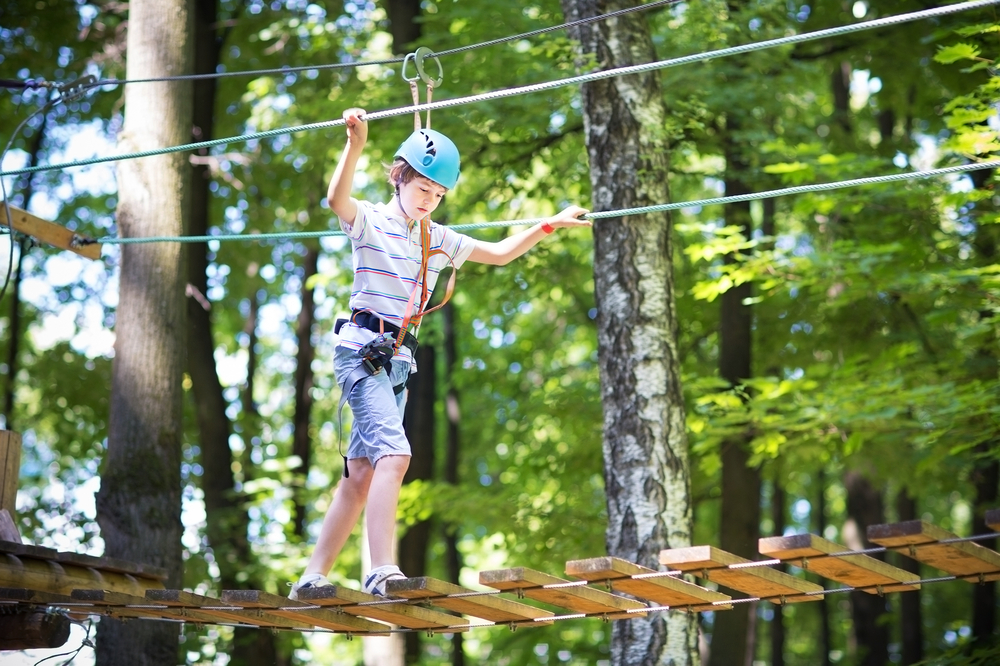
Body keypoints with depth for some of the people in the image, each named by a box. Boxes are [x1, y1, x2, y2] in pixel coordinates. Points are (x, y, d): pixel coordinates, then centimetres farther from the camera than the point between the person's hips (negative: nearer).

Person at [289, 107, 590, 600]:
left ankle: (313, 576, 12)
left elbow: (499, 253, 25)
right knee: (394, 454, -23)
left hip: (398, 360, 8)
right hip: (362, 351, -8)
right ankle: (382, 572, -28)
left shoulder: (437, 240, 17)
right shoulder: (370, 222, -4)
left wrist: (548, 226, 18)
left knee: (360, 475, 6)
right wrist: (355, 147, -42)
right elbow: (336, 199, -27)